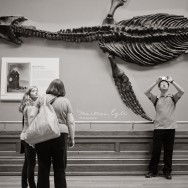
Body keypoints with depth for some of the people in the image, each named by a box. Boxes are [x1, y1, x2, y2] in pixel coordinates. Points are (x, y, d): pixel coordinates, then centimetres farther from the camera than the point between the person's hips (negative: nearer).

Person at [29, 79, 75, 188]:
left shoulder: (41, 99, 4)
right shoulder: (66, 101, 2)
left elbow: (32, 116, 0)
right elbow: (71, 122, 0)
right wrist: (72, 138, 6)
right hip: (60, 135, -1)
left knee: (43, 166, 8)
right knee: (60, 168, 8)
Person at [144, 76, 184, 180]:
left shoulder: (172, 98, 8)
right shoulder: (156, 98, 7)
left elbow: (182, 91, -9)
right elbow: (146, 93, -8)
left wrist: (172, 81, -8)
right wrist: (156, 82, -9)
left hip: (170, 128, 1)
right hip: (158, 128, 0)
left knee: (169, 151, 5)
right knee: (156, 150, 2)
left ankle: (167, 171, 16)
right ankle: (152, 171, 13)